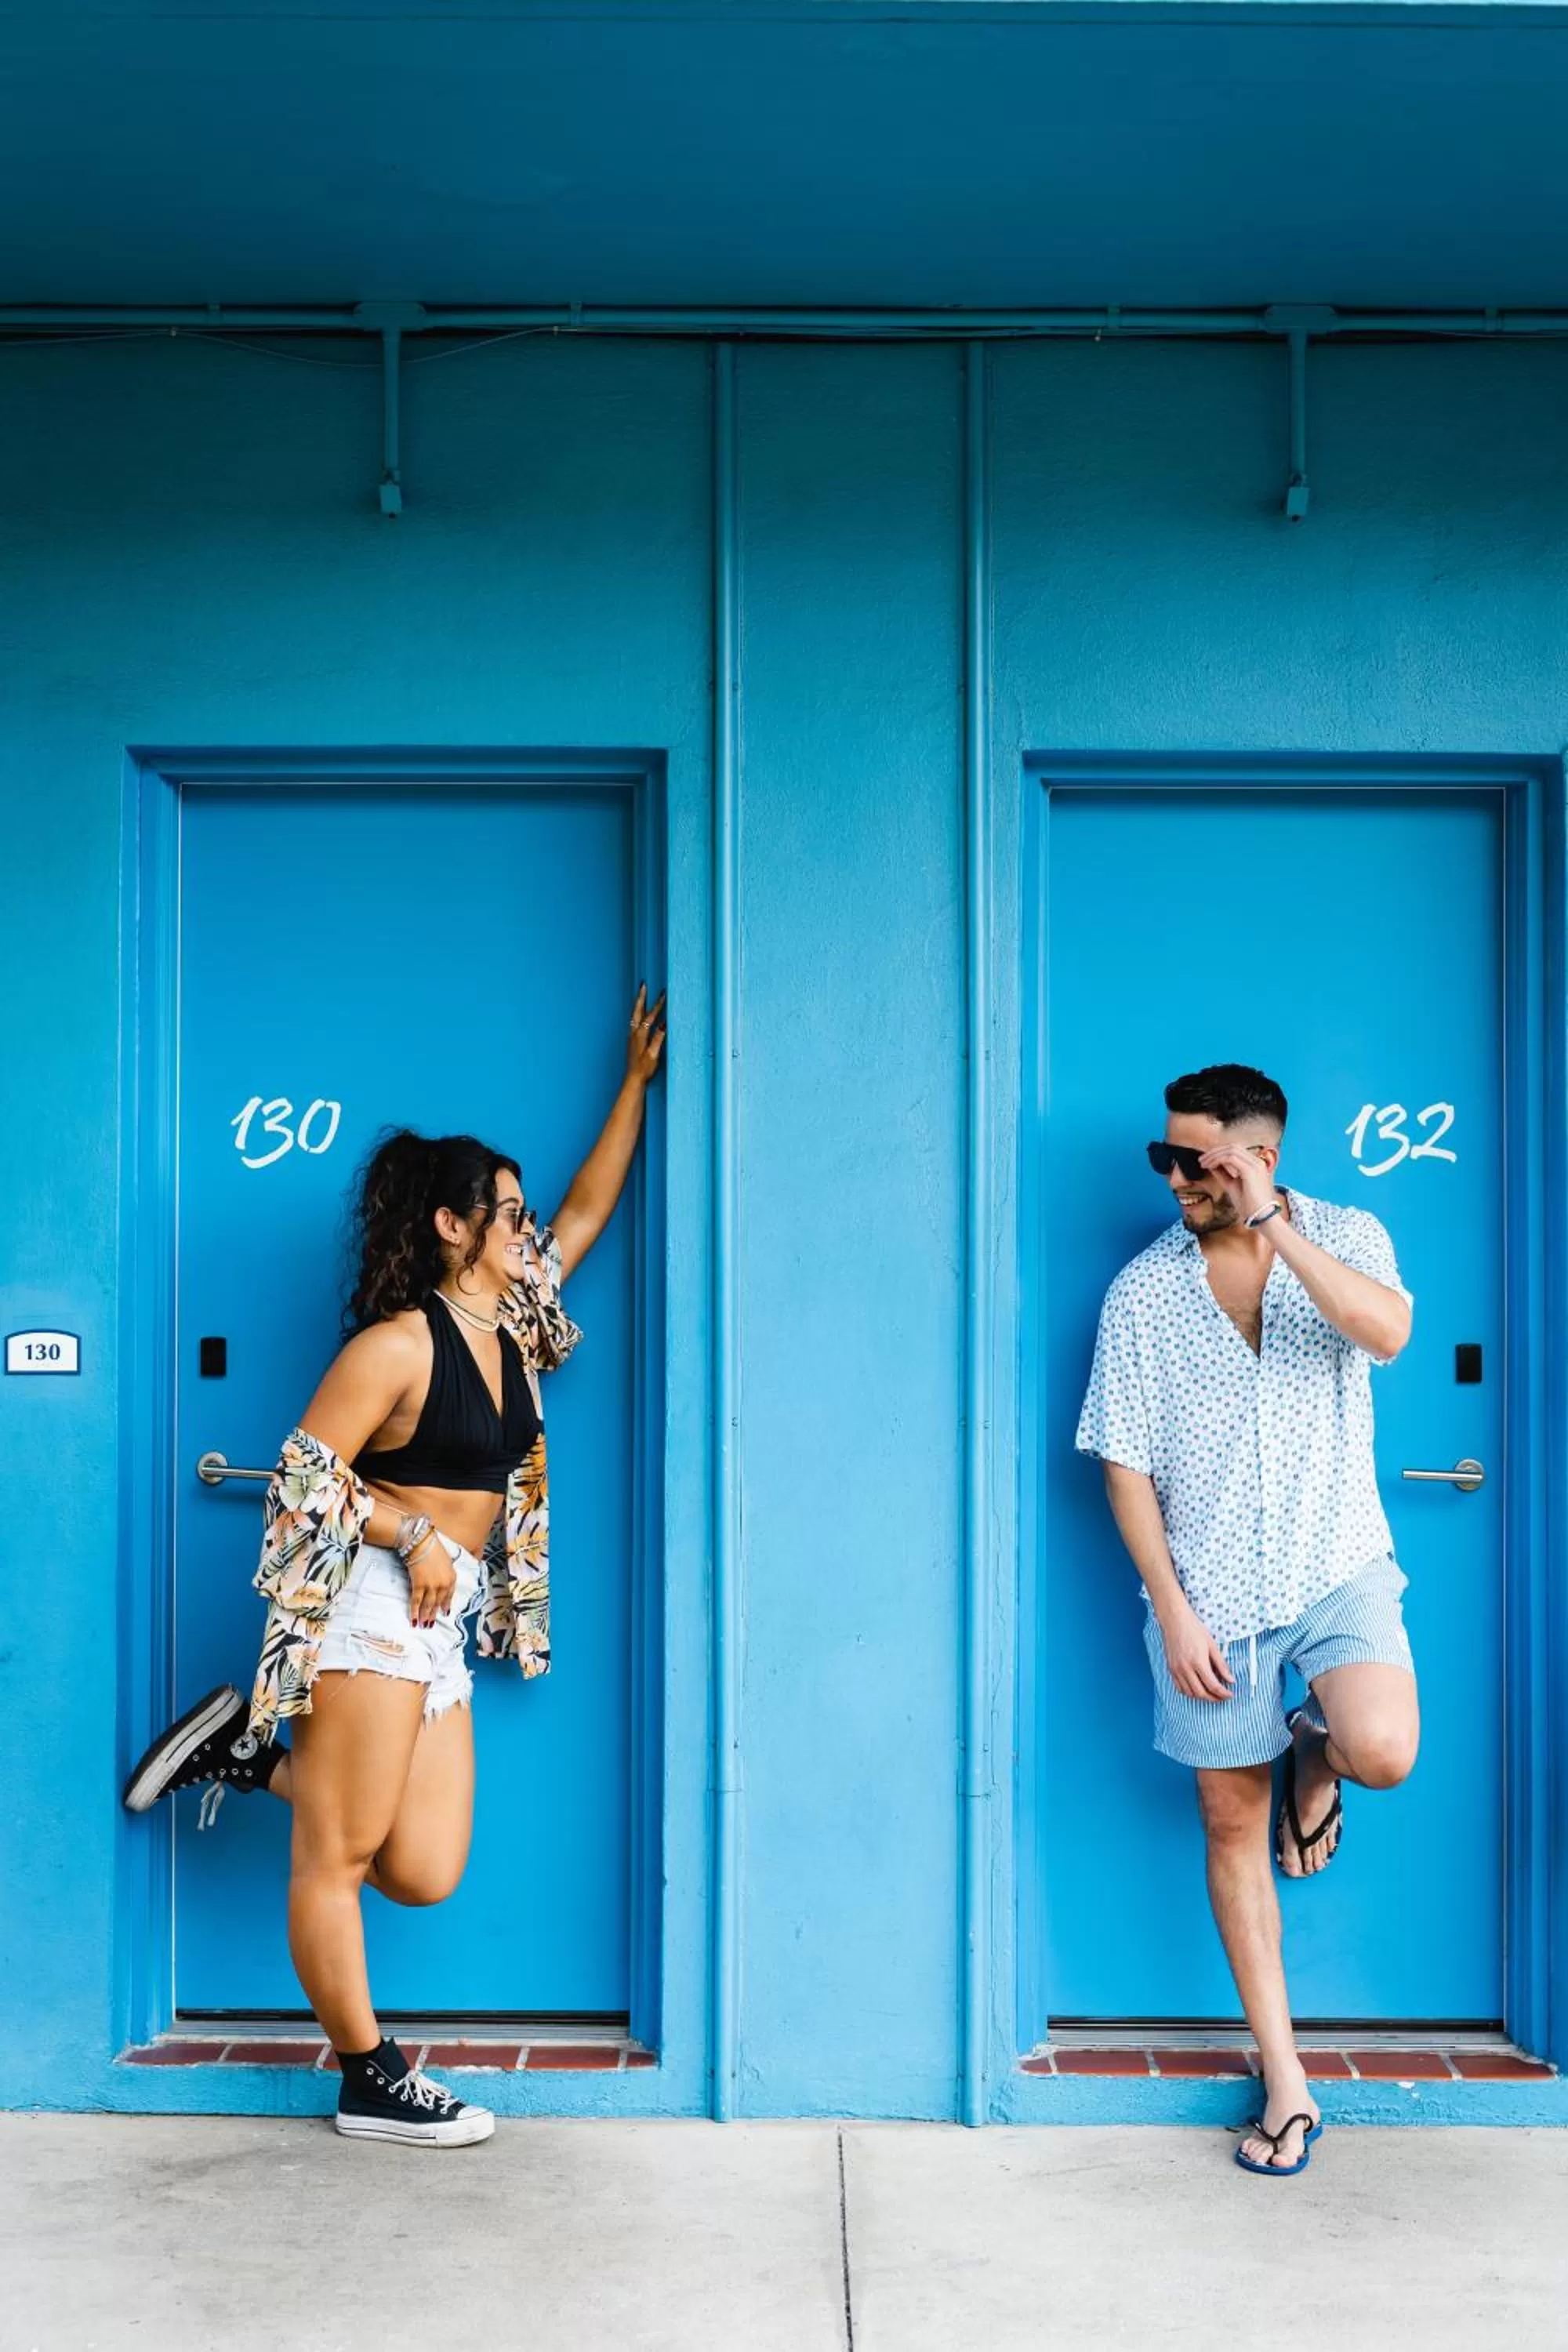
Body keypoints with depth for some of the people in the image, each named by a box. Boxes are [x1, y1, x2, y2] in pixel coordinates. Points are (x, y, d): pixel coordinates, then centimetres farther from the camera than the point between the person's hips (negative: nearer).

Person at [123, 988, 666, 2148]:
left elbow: (589, 1206, 20)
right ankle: (373, 2083, 12)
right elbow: (308, 1469, -12)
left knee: (425, 1872, 5)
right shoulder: (399, 1343, -11)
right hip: (374, 1610, -8)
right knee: (338, 1859, 0)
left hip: (437, 1628, 8)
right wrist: (413, 1536, -17)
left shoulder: (514, 1323, 12)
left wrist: (638, 1080, 22)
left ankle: (254, 1750, 19)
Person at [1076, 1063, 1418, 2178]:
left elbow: (1387, 1331, -25)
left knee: (1383, 1752, -26)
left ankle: (1315, 1751, 13)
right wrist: (1173, 1611, -7)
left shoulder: (1345, 1237, -2)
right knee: (1233, 1825, 5)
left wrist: (1272, 1225, -24)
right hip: (1211, 1593, 1)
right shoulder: (1144, 1292, -1)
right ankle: (1288, 2083, 21)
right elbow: (1127, 1466, -1)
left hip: (1338, 1567, -1)